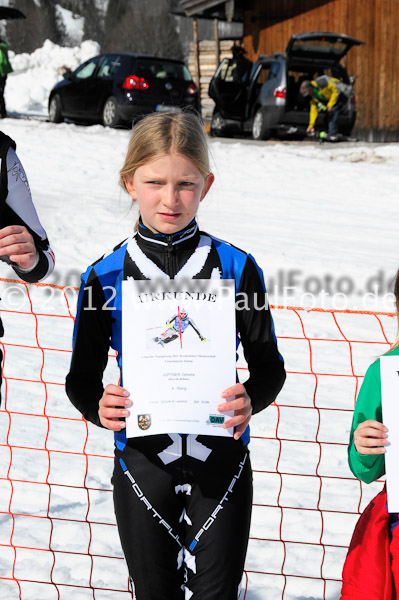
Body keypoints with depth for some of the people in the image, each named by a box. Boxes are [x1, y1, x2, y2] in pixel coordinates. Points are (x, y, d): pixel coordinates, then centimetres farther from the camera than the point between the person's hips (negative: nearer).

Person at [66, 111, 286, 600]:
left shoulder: (236, 267, -4)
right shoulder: (105, 276, -3)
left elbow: (269, 365, 1)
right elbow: (81, 375, 2)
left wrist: (251, 400, -20)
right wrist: (98, 406, -20)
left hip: (221, 459, 0)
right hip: (143, 461, 1)